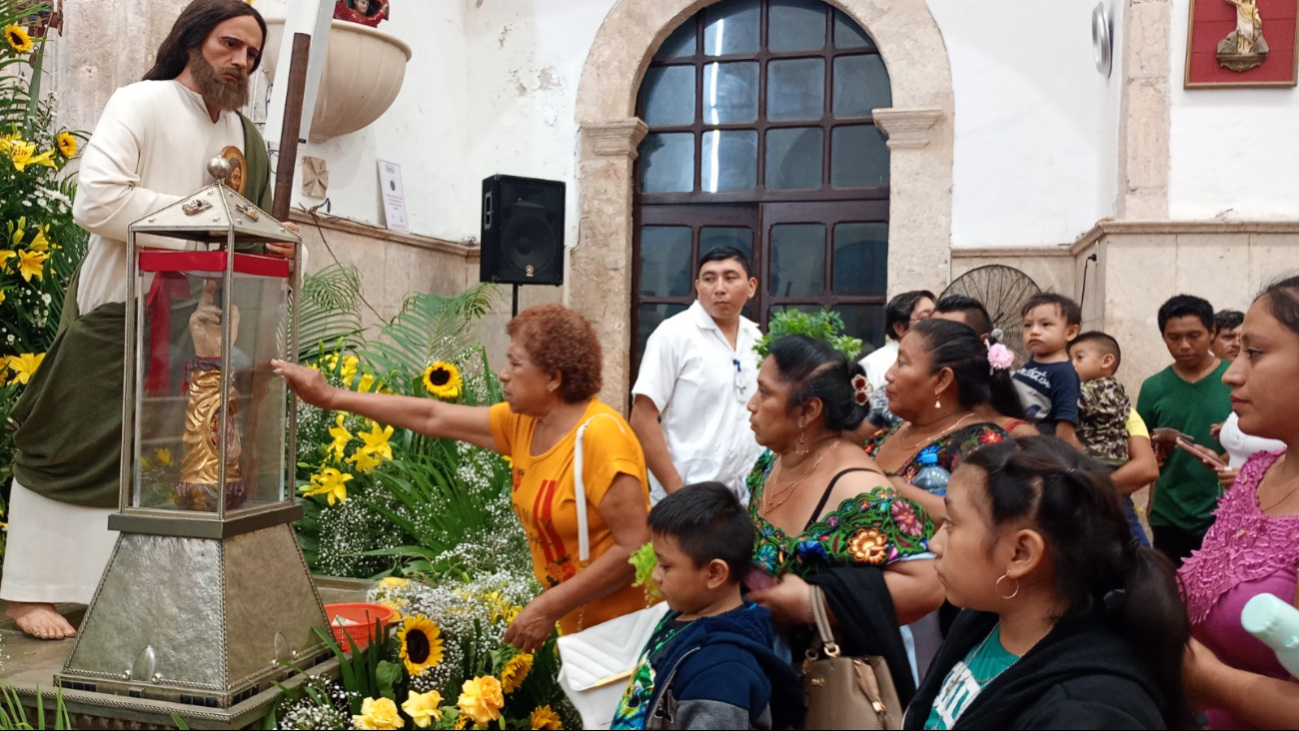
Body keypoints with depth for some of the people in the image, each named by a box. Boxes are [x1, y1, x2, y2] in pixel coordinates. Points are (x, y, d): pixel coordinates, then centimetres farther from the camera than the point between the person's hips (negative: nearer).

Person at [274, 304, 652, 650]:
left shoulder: (601, 436, -23)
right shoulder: (523, 422, 0)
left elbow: (635, 548, -25)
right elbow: (432, 417, 6)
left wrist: (548, 608, -22)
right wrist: (331, 397, 8)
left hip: (624, 628, -7)